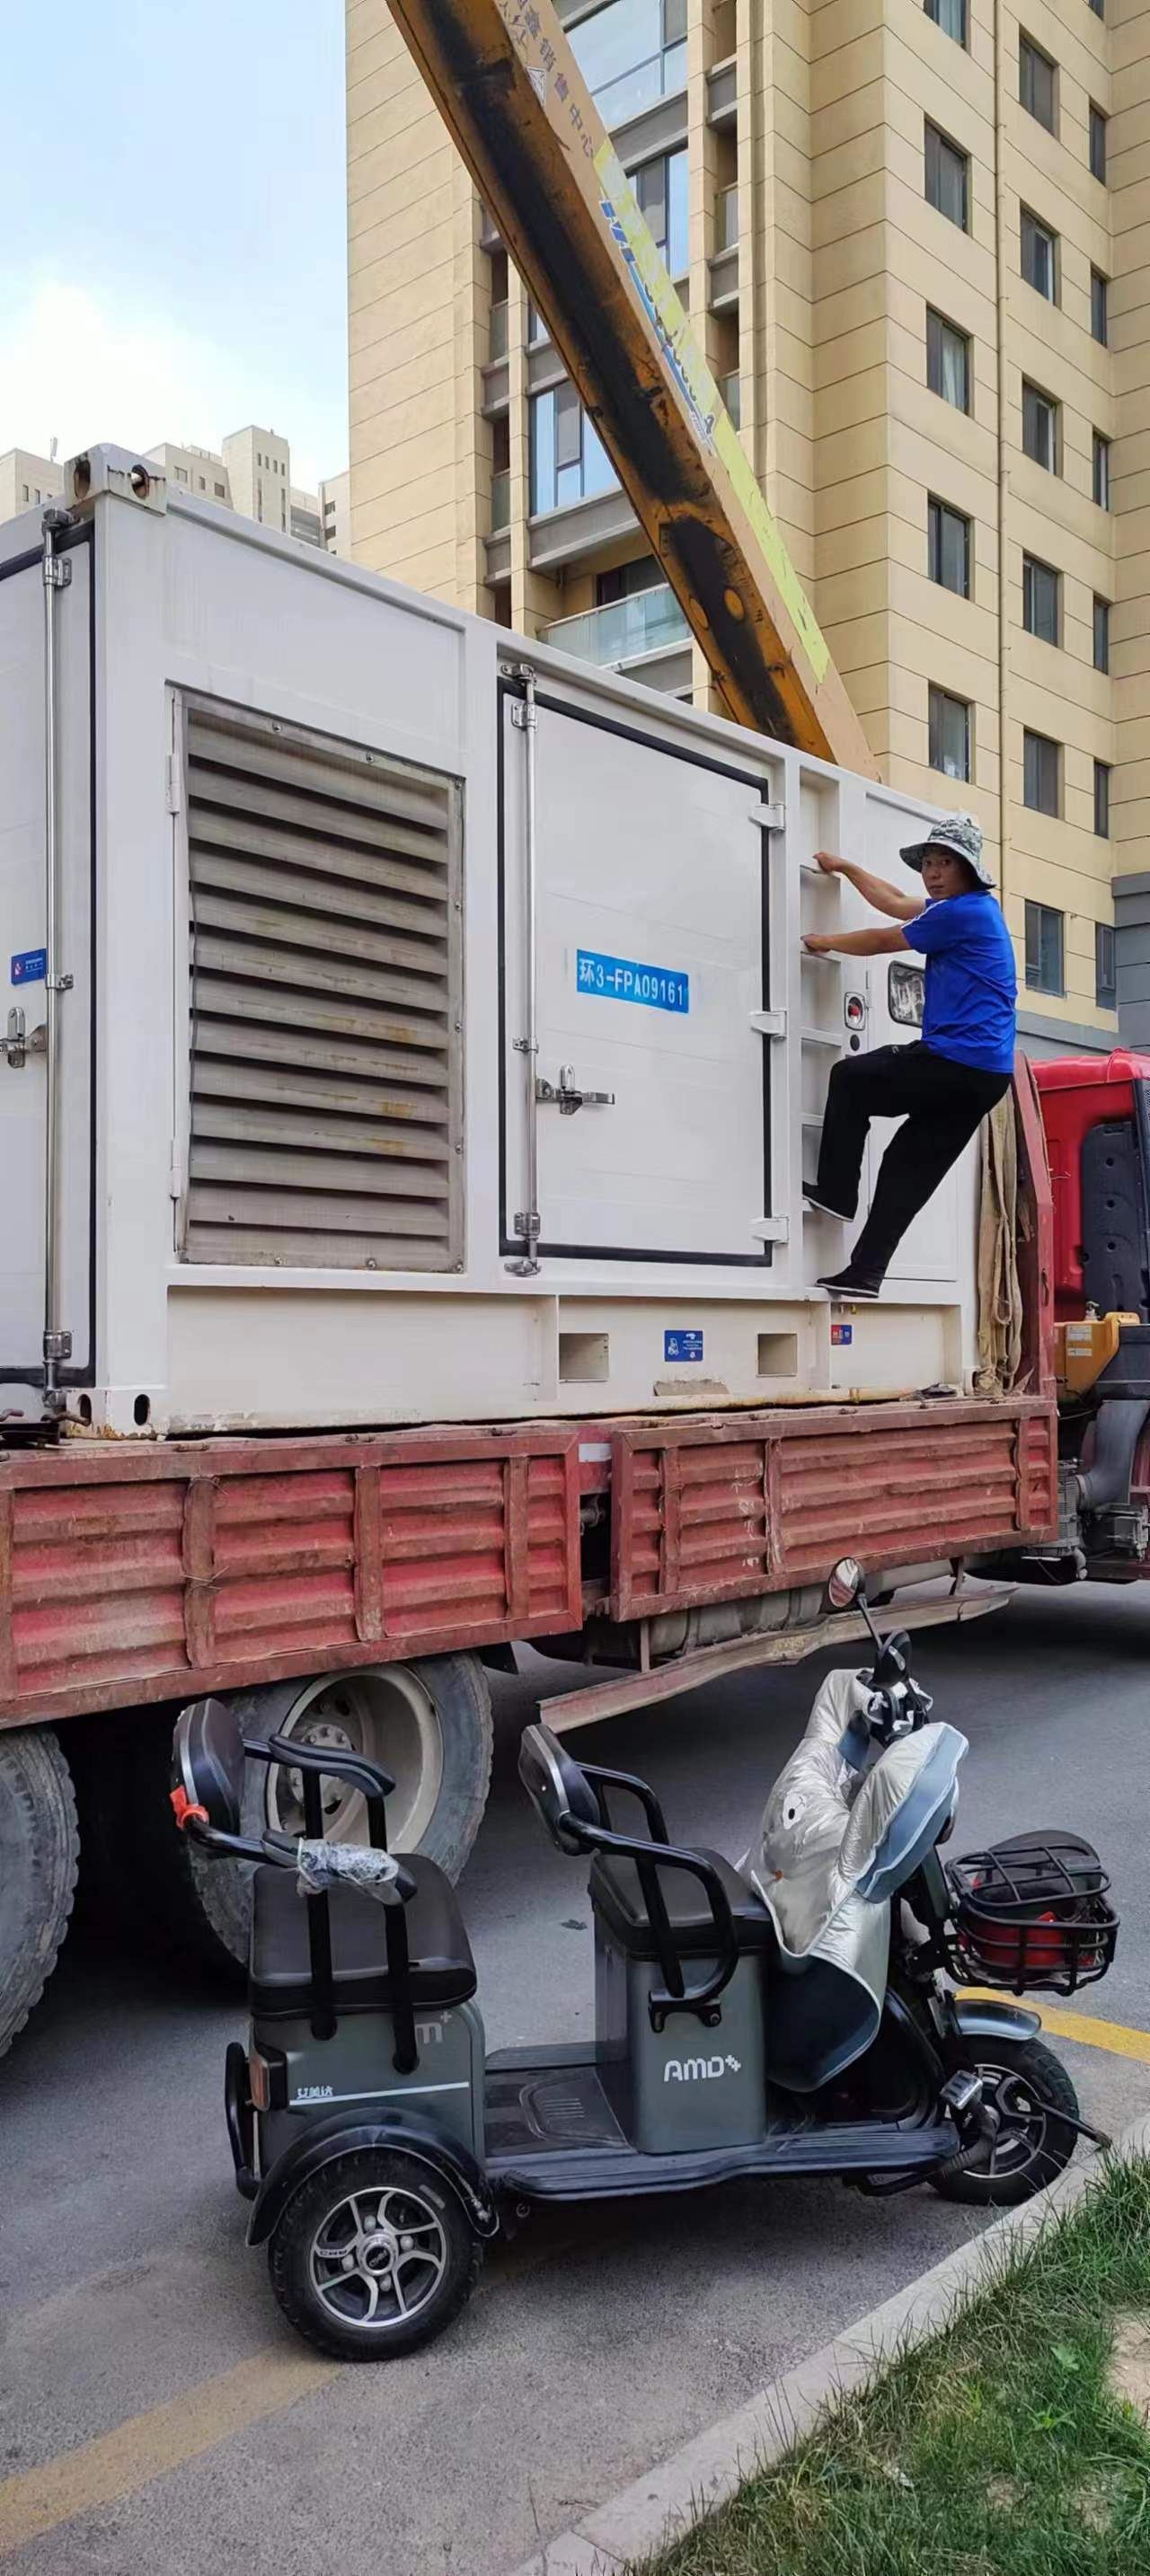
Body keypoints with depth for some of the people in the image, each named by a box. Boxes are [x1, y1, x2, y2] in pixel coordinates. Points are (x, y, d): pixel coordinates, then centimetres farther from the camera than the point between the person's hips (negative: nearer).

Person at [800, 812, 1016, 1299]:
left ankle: (836, 1193, 9)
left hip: (956, 1061, -9)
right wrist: (844, 867, 38)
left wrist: (826, 941, 15)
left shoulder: (963, 912, -10)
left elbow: (883, 942, -1)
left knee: (849, 1078, 8)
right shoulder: (973, 908, 21)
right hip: (988, 1073, 9)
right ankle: (865, 1271, 2)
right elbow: (896, 903, 32)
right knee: (909, 1166, 7)